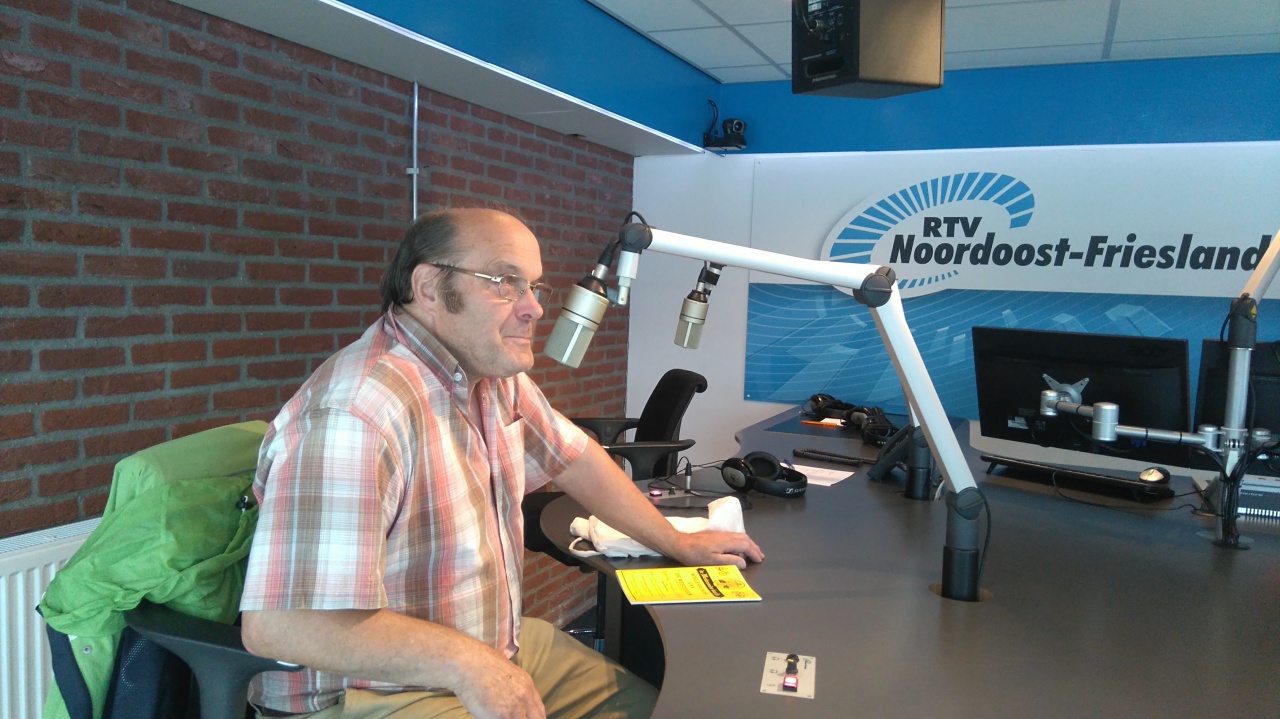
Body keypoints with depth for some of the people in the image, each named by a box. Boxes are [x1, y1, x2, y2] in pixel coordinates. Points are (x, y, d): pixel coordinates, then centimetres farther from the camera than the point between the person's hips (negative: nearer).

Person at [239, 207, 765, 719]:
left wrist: (678, 544, 15)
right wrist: (465, 662, -31)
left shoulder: (494, 373, 1)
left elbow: (570, 458, 12)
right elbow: (276, 623, -33)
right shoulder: (355, 414, -29)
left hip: (500, 648, 9)